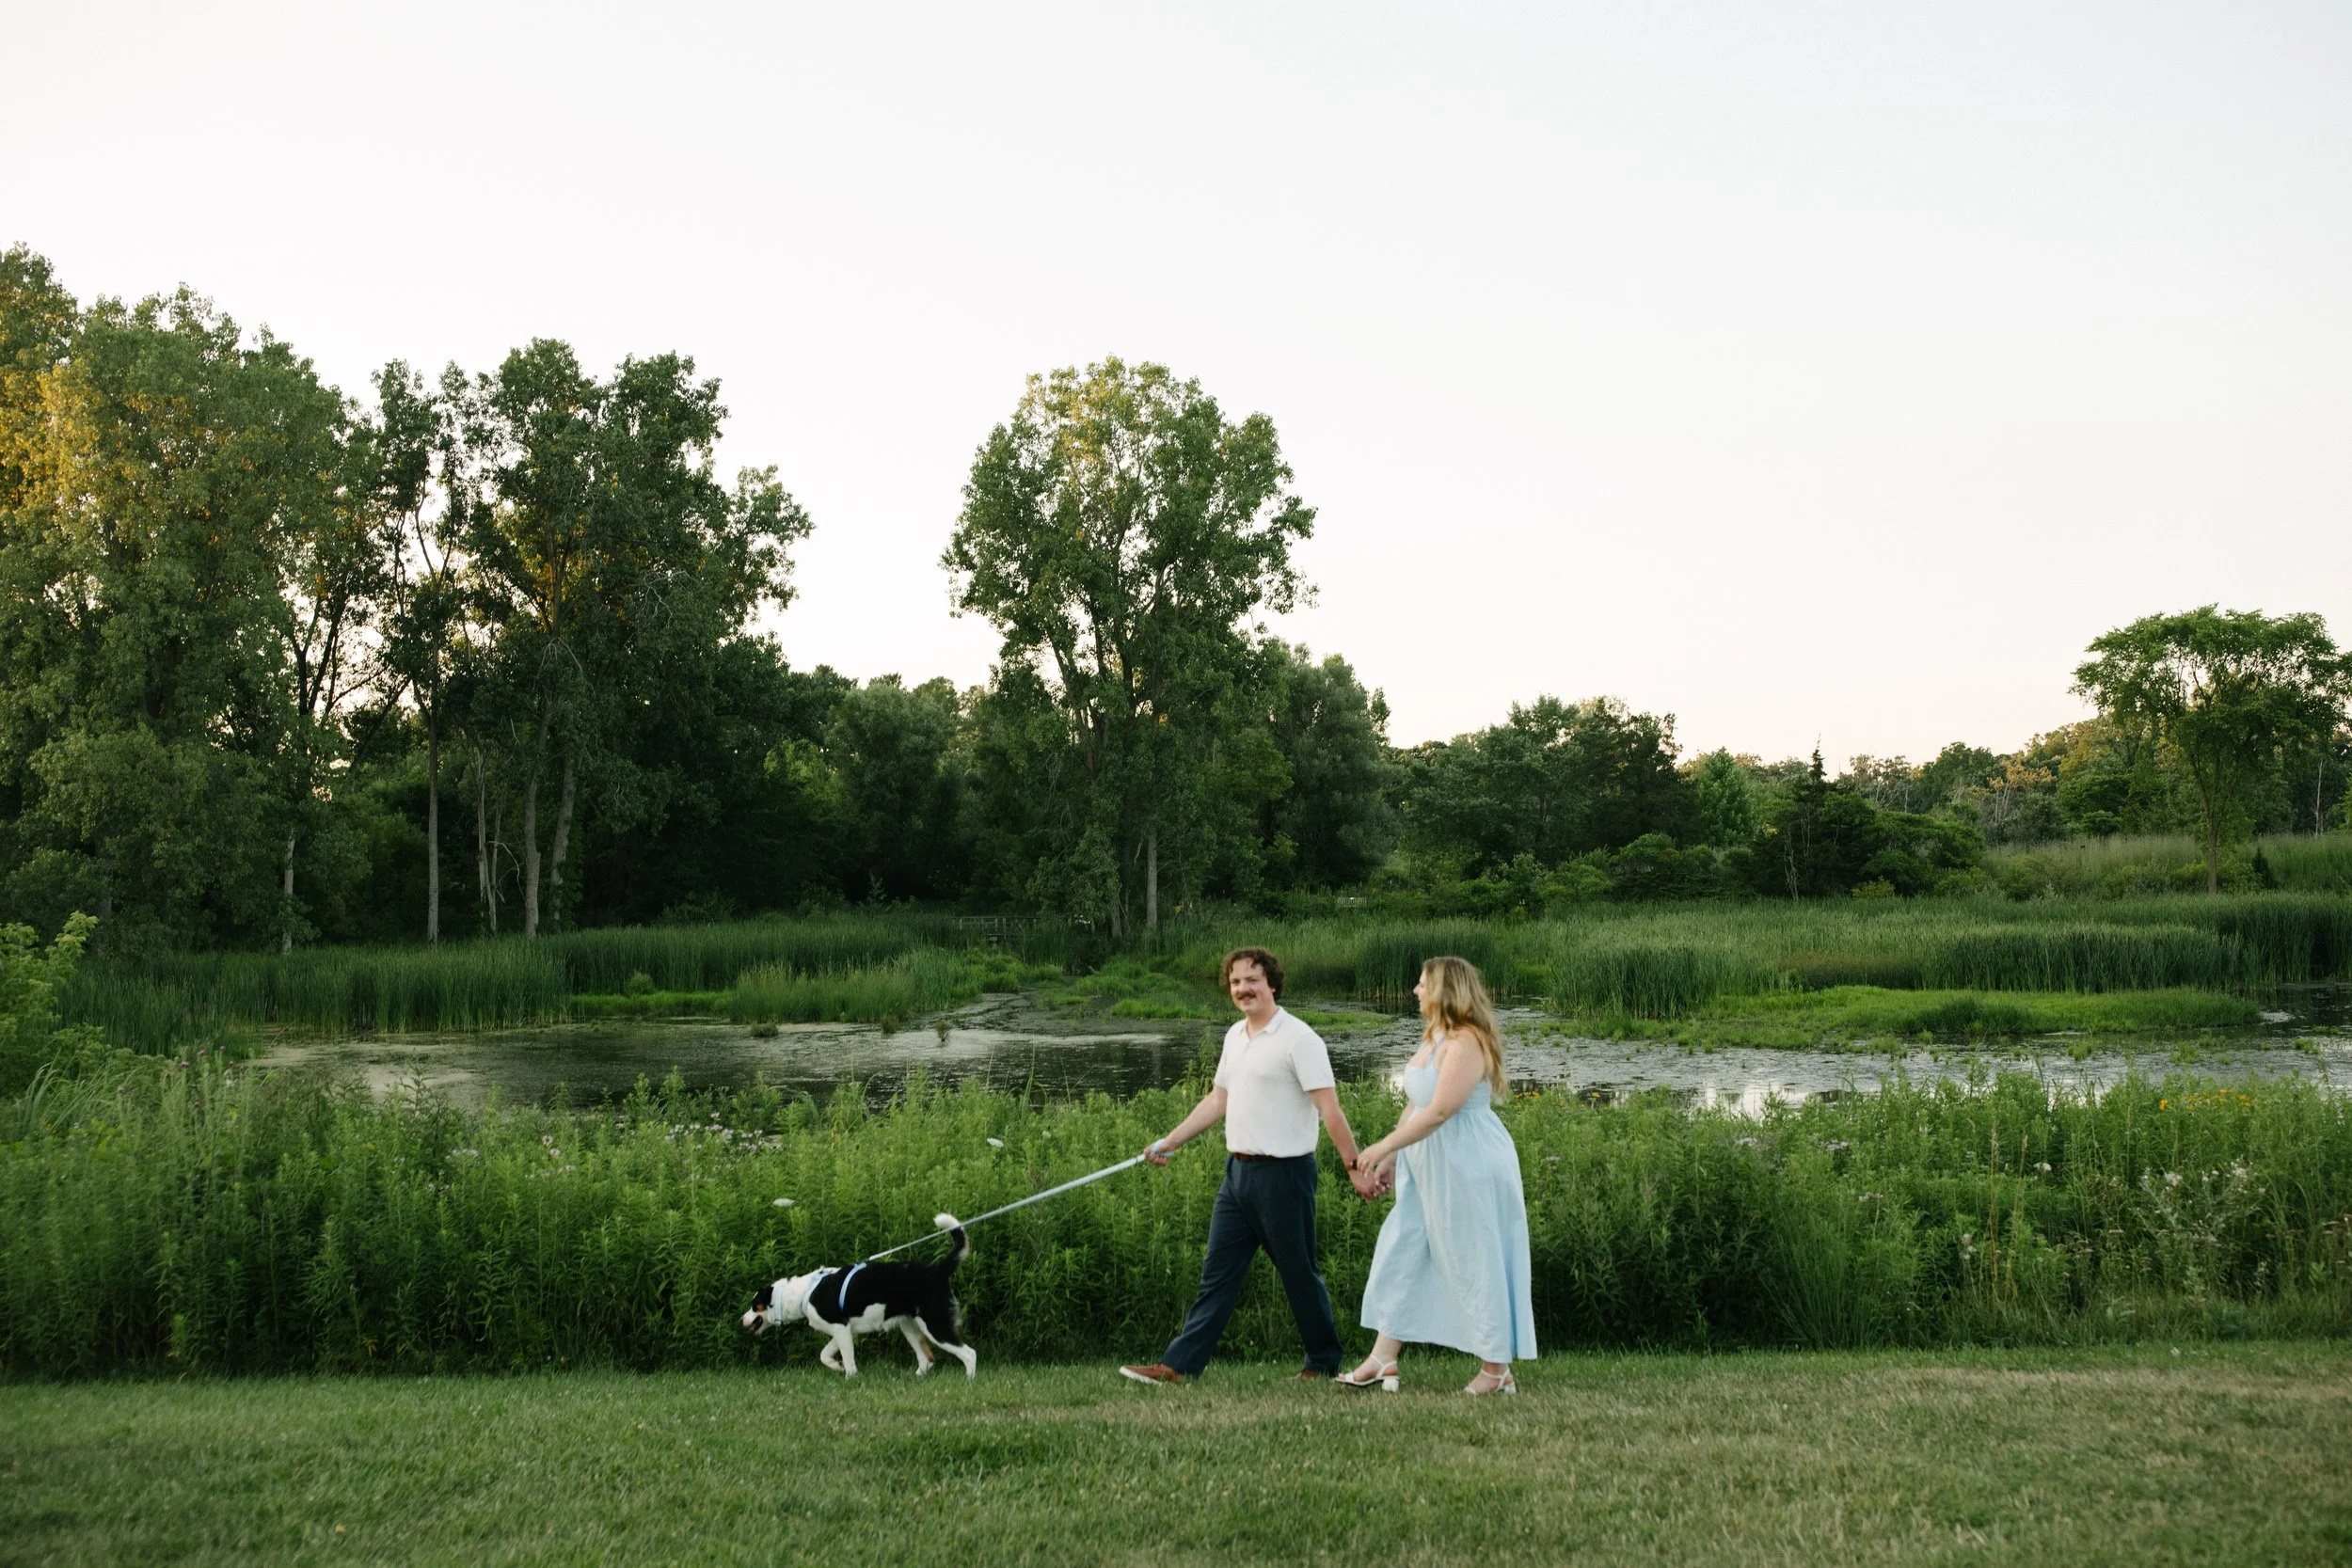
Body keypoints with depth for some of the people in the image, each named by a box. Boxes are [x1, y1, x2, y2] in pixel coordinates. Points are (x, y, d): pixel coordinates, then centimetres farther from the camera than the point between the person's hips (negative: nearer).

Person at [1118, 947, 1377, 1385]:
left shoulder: (1298, 1039, -12)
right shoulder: (1235, 1036, 13)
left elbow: (1329, 1108, -15)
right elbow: (1217, 1100, 22)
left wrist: (1356, 1166, -18)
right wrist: (1169, 1142, 20)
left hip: (1283, 1173, -8)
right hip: (1238, 1169, 8)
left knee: (1300, 1274, 4)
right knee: (1217, 1273, 7)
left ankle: (1324, 1363, 19)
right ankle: (1179, 1365, 6)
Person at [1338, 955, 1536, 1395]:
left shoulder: (1467, 1043, -19)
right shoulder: (1432, 1039, 12)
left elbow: (1440, 1110, -25)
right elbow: (1415, 1105, 16)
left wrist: (1383, 1147, -22)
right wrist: (1391, 1159, 15)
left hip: (1468, 1165, -10)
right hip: (1429, 1168, 10)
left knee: (1476, 1264, -1)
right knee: (1401, 1253, 8)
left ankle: (1497, 1370, 10)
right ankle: (1382, 1360, 12)